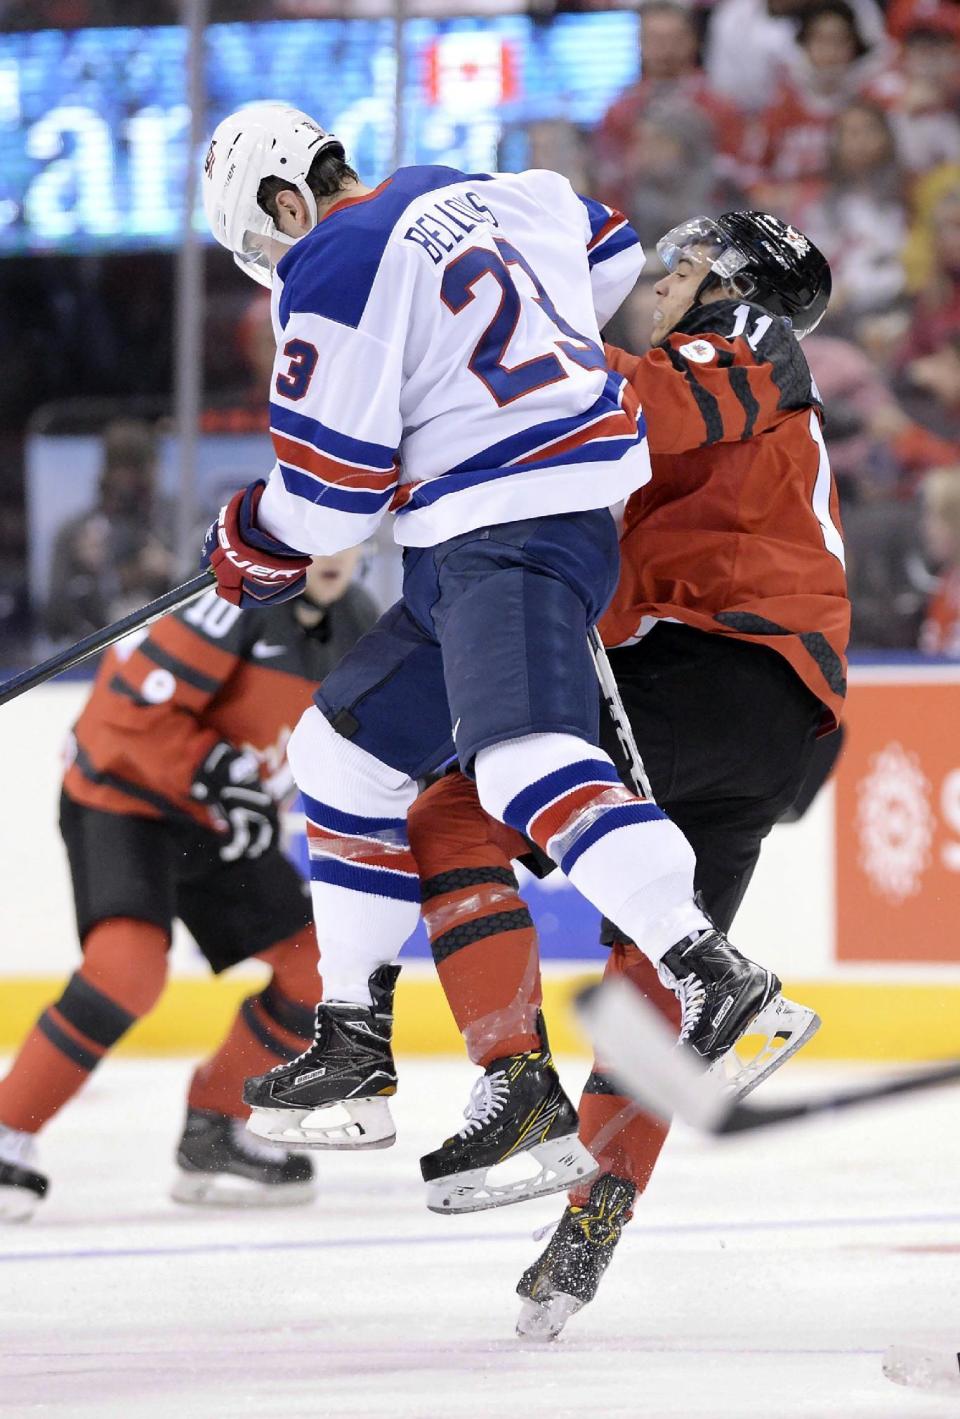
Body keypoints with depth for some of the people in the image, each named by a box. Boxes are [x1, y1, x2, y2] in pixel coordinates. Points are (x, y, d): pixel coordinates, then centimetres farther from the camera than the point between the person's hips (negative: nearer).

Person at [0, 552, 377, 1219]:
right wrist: (221, 781, -29)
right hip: (123, 796, -8)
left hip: (219, 829, 8)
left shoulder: (356, 622, 1)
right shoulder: (240, 597, -25)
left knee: (318, 965, 3)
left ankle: (215, 1132, 16)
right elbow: (138, 711, -27)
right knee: (129, 964, -29)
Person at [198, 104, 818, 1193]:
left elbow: (328, 497, -9)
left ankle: (715, 980, -45)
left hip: (513, 531, -11)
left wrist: (249, 541, 12)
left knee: (523, 758, -29)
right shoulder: (475, 194, 16)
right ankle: (353, 1045, 19)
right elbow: (612, 266, 30)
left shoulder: (332, 273, -10)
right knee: (347, 754, 16)